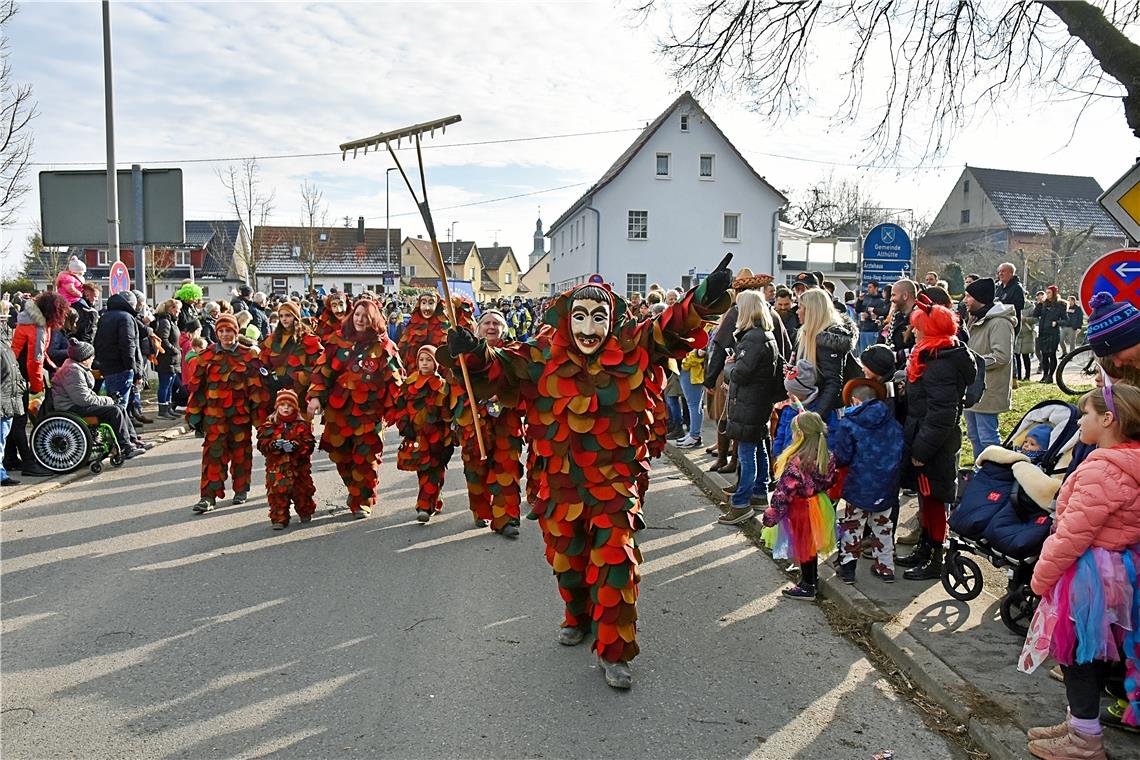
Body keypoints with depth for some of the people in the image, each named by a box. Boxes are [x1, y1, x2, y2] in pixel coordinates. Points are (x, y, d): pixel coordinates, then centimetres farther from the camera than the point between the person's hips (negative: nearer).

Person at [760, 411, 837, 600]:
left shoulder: (796, 463, -28)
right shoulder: (827, 458, -6)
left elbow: (784, 492, -24)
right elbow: (830, 482, 8)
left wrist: (771, 515, -16)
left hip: (800, 510, -7)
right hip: (818, 505, 7)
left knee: (802, 545, 9)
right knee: (810, 544, 23)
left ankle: (807, 587, 21)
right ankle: (813, 578, 39)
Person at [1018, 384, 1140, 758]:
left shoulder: (1103, 469, -24)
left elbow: (1073, 535, -25)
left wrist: (1041, 576, -13)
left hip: (1089, 574, -10)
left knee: (1079, 654, 4)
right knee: (1092, 653, 19)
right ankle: (1079, 723, 33)